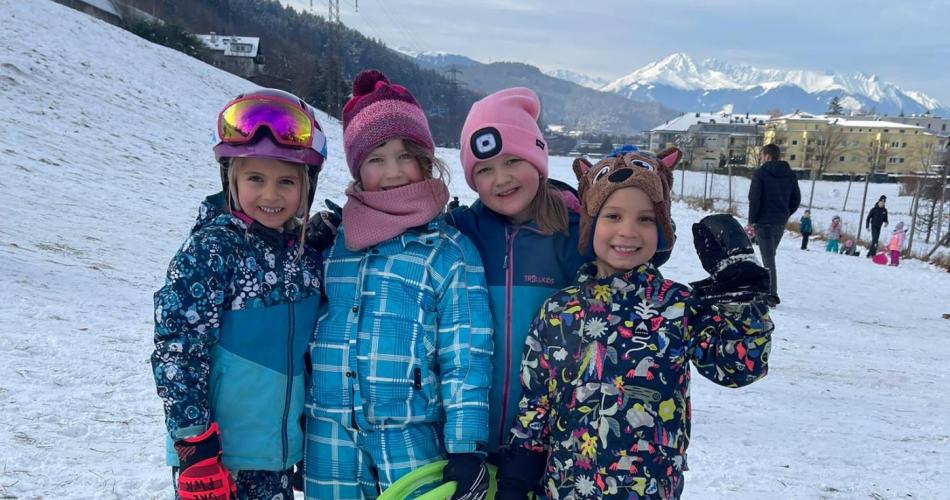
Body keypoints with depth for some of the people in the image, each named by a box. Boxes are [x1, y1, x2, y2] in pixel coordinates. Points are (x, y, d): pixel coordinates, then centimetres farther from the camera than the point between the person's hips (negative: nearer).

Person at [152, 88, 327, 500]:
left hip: (280, 451, 6)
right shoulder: (211, 248, -15)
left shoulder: (306, 251, 4)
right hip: (217, 453, -6)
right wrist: (193, 443, -17)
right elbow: (177, 349, -16)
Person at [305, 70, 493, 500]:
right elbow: (310, 331, 12)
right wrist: (298, 428, 16)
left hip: (413, 439, -3)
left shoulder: (449, 250, -6)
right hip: (331, 440, 4)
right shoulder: (332, 241, 4)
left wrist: (466, 449, -12)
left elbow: (466, 358, -8)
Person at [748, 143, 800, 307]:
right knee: (770, 256, 18)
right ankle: (770, 292, 22)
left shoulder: (760, 173, -8)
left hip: (764, 221, -6)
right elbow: (796, 198, 12)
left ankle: (771, 295, -12)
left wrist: (751, 221, -9)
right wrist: (785, 214, 18)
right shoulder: (790, 174, 11)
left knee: (768, 258, -7)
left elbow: (754, 198, -13)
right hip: (781, 222, 6)